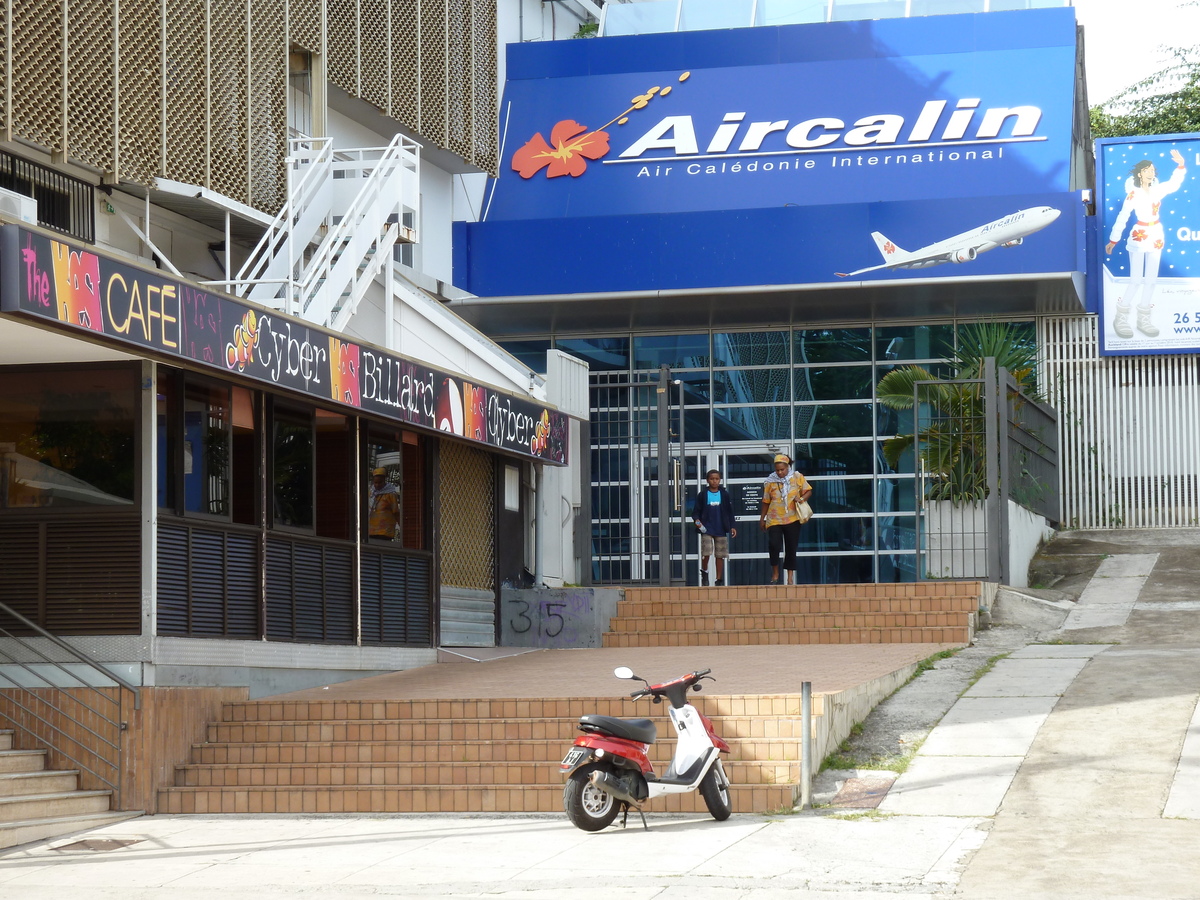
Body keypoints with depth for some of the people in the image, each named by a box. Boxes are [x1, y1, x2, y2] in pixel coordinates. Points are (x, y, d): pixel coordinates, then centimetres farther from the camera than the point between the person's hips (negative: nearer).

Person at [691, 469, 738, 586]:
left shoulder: (724, 494, 7)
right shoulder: (702, 495, 2)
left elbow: (729, 512, 11)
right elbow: (696, 511, 5)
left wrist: (732, 526, 4)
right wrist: (697, 520, -15)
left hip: (721, 529, 2)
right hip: (707, 529, -2)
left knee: (720, 555, 4)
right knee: (706, 552, -15)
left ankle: (720, 580, 11)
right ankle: (704, 572, 10)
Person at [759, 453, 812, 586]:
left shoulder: (797, 477, 2)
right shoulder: (770, 482, 2)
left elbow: (808, 491, 8)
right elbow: (766, 501, 10)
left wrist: (801, 498, -13)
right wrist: (762, 519, 13)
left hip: (792, 520, 1)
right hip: (774, 520, -1)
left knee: (791, 548, 5)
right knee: (773, 544, -18)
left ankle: (790, 578, 13)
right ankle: (775, 575, -2)